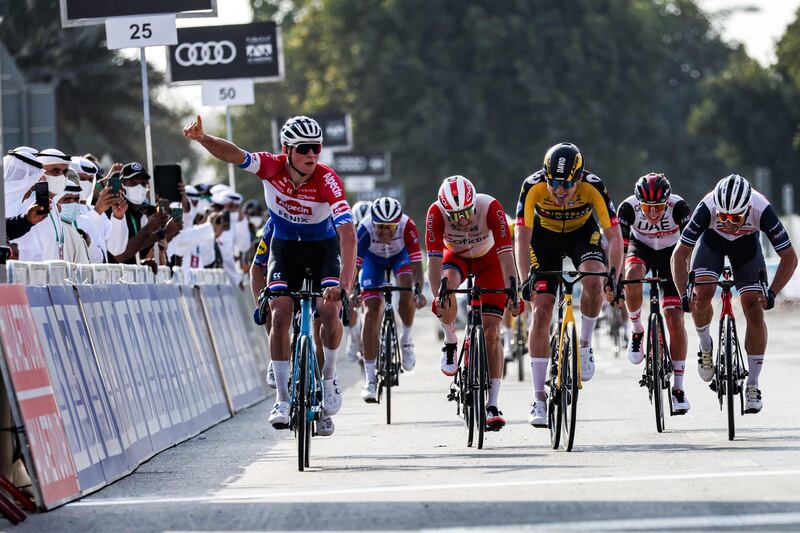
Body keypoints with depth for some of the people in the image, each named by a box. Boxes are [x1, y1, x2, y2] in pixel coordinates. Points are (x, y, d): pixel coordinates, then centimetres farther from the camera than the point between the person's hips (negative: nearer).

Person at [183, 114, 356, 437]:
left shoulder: (327, 180, -29)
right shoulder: (272, 167, -22)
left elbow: (348, 234, -37)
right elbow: (232, 154, -31)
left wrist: (344, 283, -47)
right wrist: (201, 138, -52)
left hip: (323, 247, -1)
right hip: (285, 245, 1)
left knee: (330, 311, -21)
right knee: (280, 314, -15)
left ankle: (329, 379, 5)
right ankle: (283, 399, -9)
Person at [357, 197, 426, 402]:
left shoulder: (407, 226, -36)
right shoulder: (365, 229, -36)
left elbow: (416, 262, -37)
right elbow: (353, 263, -33)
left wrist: (418, 290, -49)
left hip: (400, 255, 0)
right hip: (373, 258, 0)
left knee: (407, 293, -30)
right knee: (372, 310, -13)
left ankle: (407, 339, -1)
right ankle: (370, 377, -11)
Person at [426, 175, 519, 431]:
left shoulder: (491, 207, -35)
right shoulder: (436, 213, -32)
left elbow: (505, 253, -36)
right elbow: (434, 258, -33)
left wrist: (512, 292, -44)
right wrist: (438, 295, -45)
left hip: (488, 258, -1)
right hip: (456, 255, 1)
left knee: (491, 332, -9)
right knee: (446, 290, -35)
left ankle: (492, 404, -4)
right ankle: (450, 344, -7)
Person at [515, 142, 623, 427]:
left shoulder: (593, 187, -32)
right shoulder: (533, 187, -32)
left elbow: (614, 236, -29)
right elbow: (522, 237, -30)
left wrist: (613, 276, -41)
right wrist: (527, 279, -41)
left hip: (583, 232, 0)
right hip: (545, 235, 0)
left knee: (594, 281, -32)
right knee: (541, 310, -10)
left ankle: (584, 344, -4)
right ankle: (539, 398, -5)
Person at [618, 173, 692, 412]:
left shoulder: (678, 207, -32)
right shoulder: (629, 207, -30)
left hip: (670, 252, -1)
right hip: (641, 247, 1)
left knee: (675, 320, -10)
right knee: (632, 275, -37)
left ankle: (678, 388, -2)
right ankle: (637, 331, -10)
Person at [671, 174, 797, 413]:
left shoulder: (762, 210, -38)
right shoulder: (707, 208, -38)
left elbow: (789, 257, -27)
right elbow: (679, 254, -30)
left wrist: (772, 293, -37)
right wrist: (683, 295, -40)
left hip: (746, 244, 0)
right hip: (712, 240, 0)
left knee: (754, 310, -12)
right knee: (702, 294, -24)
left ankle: (752, 387, -7)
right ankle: (705, 347, 7)